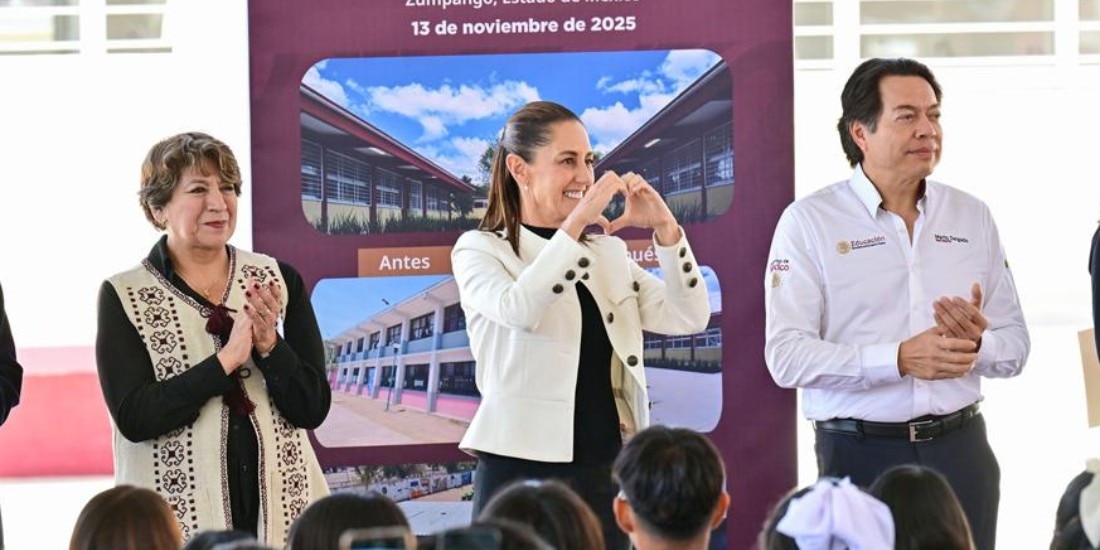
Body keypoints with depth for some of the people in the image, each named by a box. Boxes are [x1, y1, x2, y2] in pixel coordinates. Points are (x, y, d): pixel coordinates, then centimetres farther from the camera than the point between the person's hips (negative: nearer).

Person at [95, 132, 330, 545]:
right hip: (179, 517, -2)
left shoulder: (278, 281, 6)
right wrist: (227, 359, -17)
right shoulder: (124, 297, 0)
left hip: (281, 508, 2)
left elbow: (312, 409, 2)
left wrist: (269, 346, -14)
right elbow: (132, 417, -11)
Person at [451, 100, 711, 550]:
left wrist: (665, 229, -6)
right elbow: (519, 310, -21)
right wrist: (576, 223, -22)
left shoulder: (607, 251, 14)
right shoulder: (479, 250, 0)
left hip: (604, 473, 5)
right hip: (521, 473, -4)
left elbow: (689, 318, 5)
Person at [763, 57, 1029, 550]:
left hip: (960, 450, 3)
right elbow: (787, 356, -13)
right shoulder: (809, 222, -3)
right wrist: (899, 359, -23)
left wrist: (976, 345, -15)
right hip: (860, 454, -3)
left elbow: (1015, 345, 8)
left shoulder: (973, 217, 9)